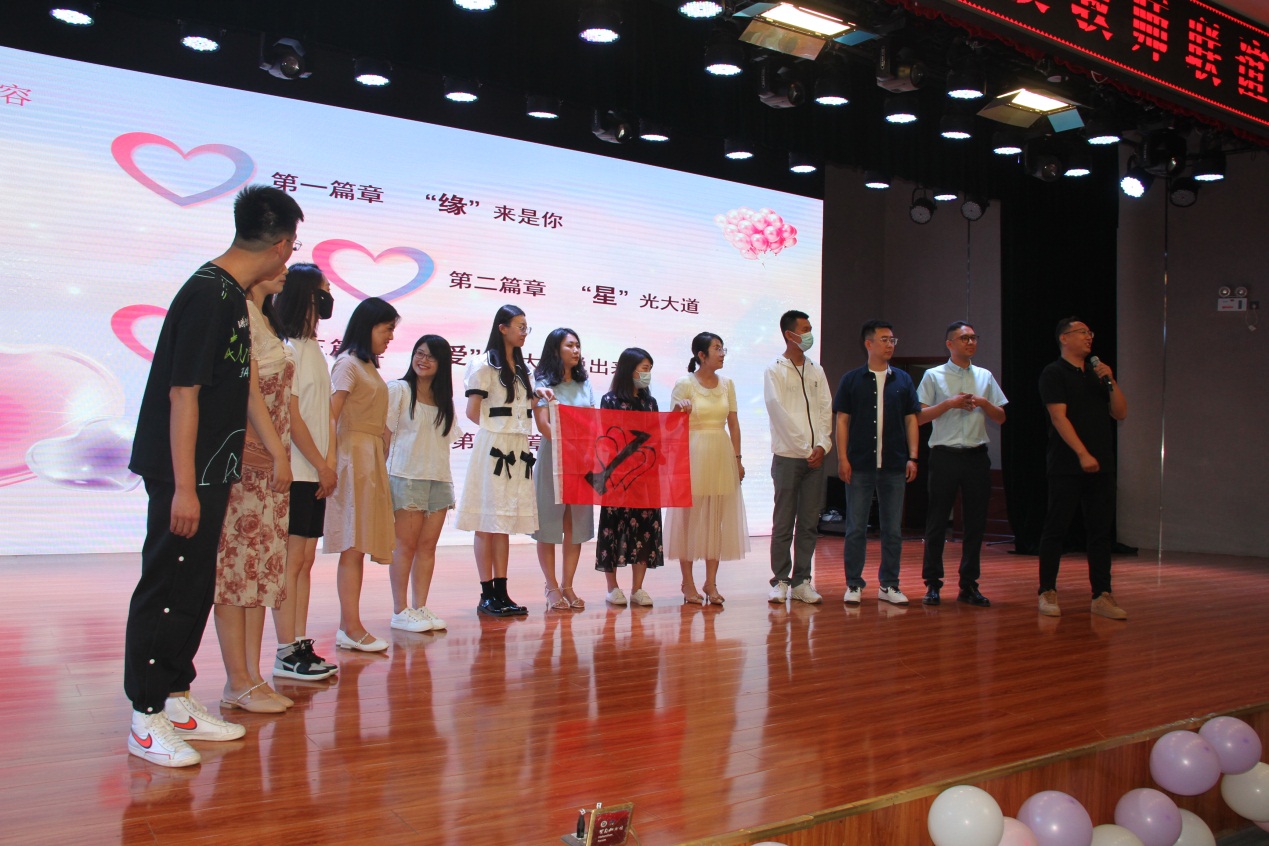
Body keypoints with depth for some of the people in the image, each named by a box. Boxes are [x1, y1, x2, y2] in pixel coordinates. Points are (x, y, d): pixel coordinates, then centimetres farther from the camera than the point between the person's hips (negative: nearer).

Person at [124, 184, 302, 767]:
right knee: (166, 589, -1)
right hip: (184, 476, -10)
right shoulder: (208, 296, -18)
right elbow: (183, 394, -21)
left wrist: (277, 450, 21)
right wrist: (184, 487, -20)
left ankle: (176, 699, 25)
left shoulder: (234, 297, 12)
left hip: (212, 473, 10)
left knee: (194, 588, 15)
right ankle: (146, 718, 9)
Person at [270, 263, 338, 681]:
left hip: (315, 473, 9)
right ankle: (286, 654, -2)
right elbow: (290, 414, -13)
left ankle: (300, 645, 13)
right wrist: (321, 465, -11)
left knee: (306, 559, 9)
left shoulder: (314, 349, 18)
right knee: (291, 560, -6)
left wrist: (329, 461, 3)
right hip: (295, 472, -9)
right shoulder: (288, 347, -8)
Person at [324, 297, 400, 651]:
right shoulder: (348, 363, -6)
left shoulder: (368, 365, 20)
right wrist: (330, 463, -22)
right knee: (353, 545, -8)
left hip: (372, 458, 9)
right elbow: (331, 415, -15)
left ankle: (348, 627, 9)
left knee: (357, 546, 7)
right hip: (354, 455, -9)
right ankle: (352, 627, -6)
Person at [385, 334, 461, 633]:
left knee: (428, 545, 4)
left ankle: (420, 607, 8)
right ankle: (400, 611, 1)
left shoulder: (445, 400, 18)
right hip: (406, 476, -5)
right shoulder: (399, 390, 2)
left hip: (439, 479, 5)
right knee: (406, 544, -4)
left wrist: (446, 479, 9)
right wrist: (382, 474, -10)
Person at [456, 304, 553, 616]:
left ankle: (501, 592, 11)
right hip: (493, 449, -7)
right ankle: (487, 595, 1)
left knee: (504, 523, 8)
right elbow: (473, 411, -8)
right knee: (487, 523, -3)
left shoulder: (520, 368, 17)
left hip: (517, 450, 7)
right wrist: (496, 428, 2)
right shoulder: (485, 364, -6)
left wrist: (536, 394, 5)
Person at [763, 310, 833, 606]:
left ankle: (801, 581, 11)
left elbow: (826, 409, 10)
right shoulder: (774, 370, 0)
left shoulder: (816, 371, 15)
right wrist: (805, 449, -10)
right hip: (788, 456, -4)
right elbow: (778, 412, -8)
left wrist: (822, 445, -5)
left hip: (816, 457, 4)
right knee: (784, 523, -1)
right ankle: (780, 581, 6)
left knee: (809, 523, 5)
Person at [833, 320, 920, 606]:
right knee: (856, 528, 2)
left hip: (894, 465, 2)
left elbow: (911, 419, 10)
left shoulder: (902, 380, 9)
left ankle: (889, 585, 16)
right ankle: (853, 584, 11)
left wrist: (912, 457, 1)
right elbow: (842, 420, 2)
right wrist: (842, 458, -6)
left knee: (893, 529, 6)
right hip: (860, 464, -2)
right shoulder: (852, 380, 3)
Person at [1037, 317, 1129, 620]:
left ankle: (1102, 596, 7)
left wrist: (1111, 382, -2)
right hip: (1067, 466, -6)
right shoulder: (1054, 374, -2)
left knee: (1101, 531, 4)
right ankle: (1047, 592, 7)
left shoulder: (1098, 373, 17)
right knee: (1056, 528, -1)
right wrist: (1083, 453, -18)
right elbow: (1059, 417, -12)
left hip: (1101, 466, 6)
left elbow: (1120, 413, 13)